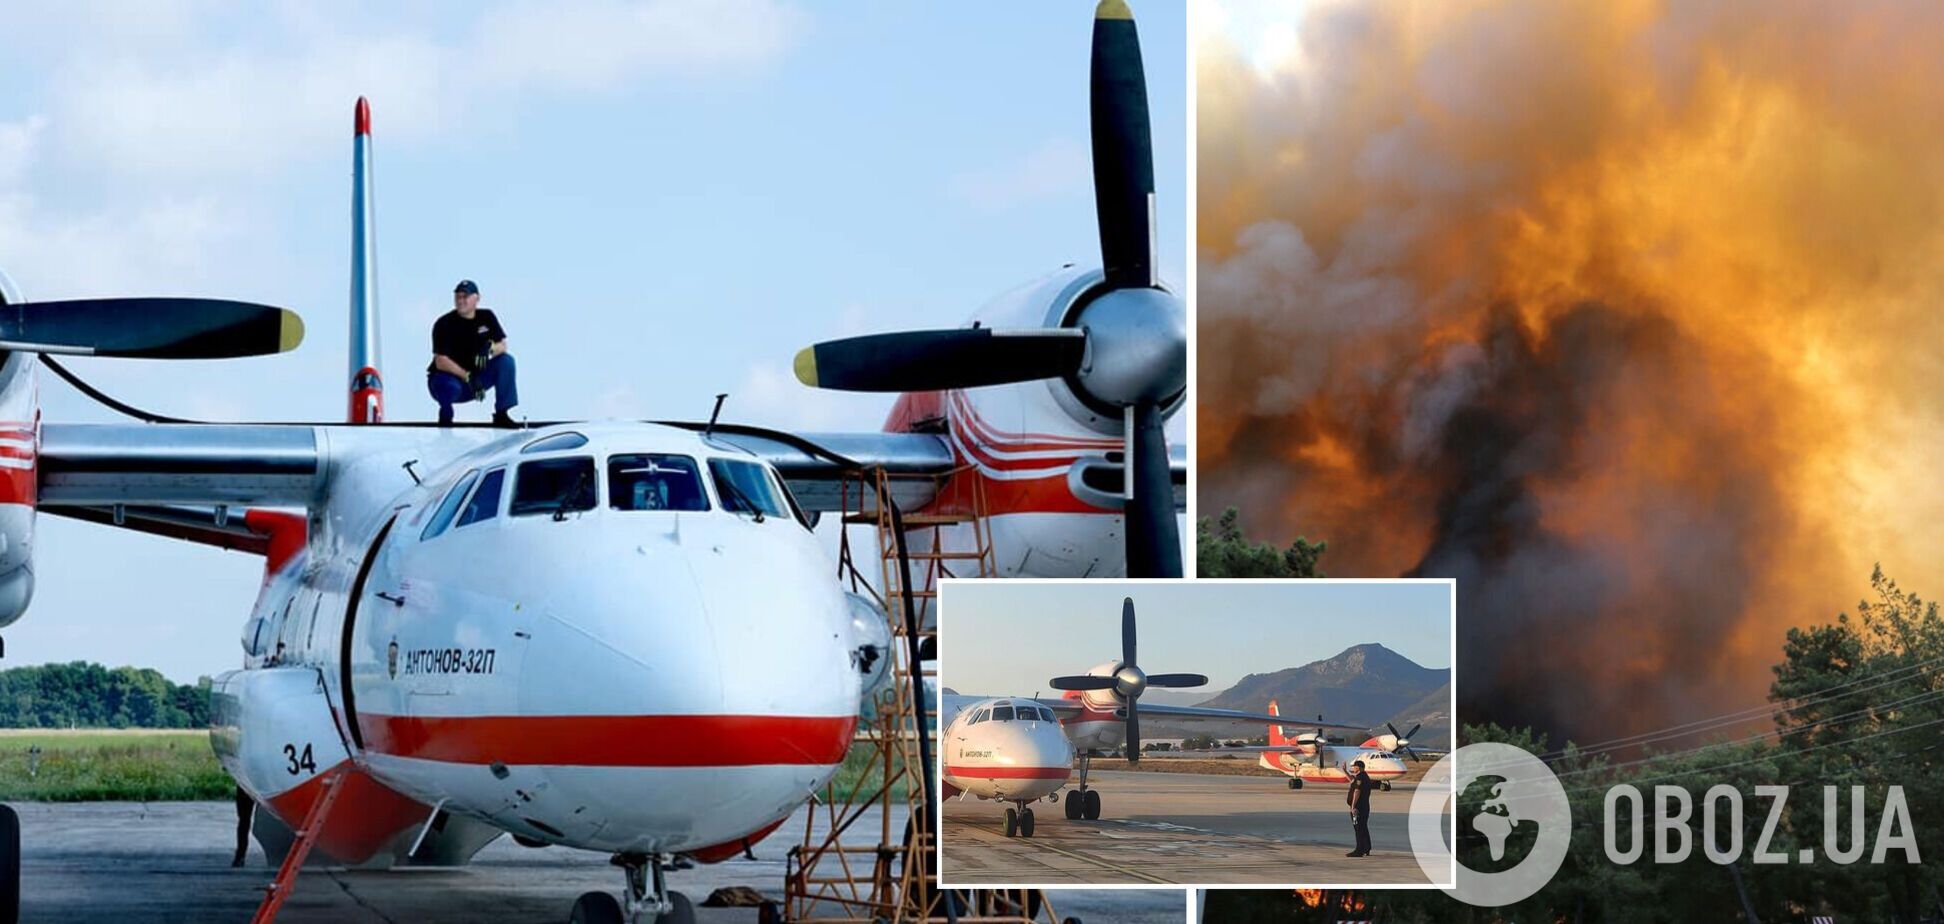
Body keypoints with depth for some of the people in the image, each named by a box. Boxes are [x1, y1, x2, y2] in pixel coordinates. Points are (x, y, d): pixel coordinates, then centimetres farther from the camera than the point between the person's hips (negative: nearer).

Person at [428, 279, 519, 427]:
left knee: (506, 361, -15)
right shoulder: (444, 324, -16)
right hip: (447, 377, -5)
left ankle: (501, 415, -11)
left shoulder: (487, 317, 0)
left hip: (476, 377, 5)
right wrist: (467, 376, -33)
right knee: (451, 387, -40)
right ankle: (445, 416, -5)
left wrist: (490, 349, -27)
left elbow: (502, 345, -2)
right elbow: (440, 362, -21)